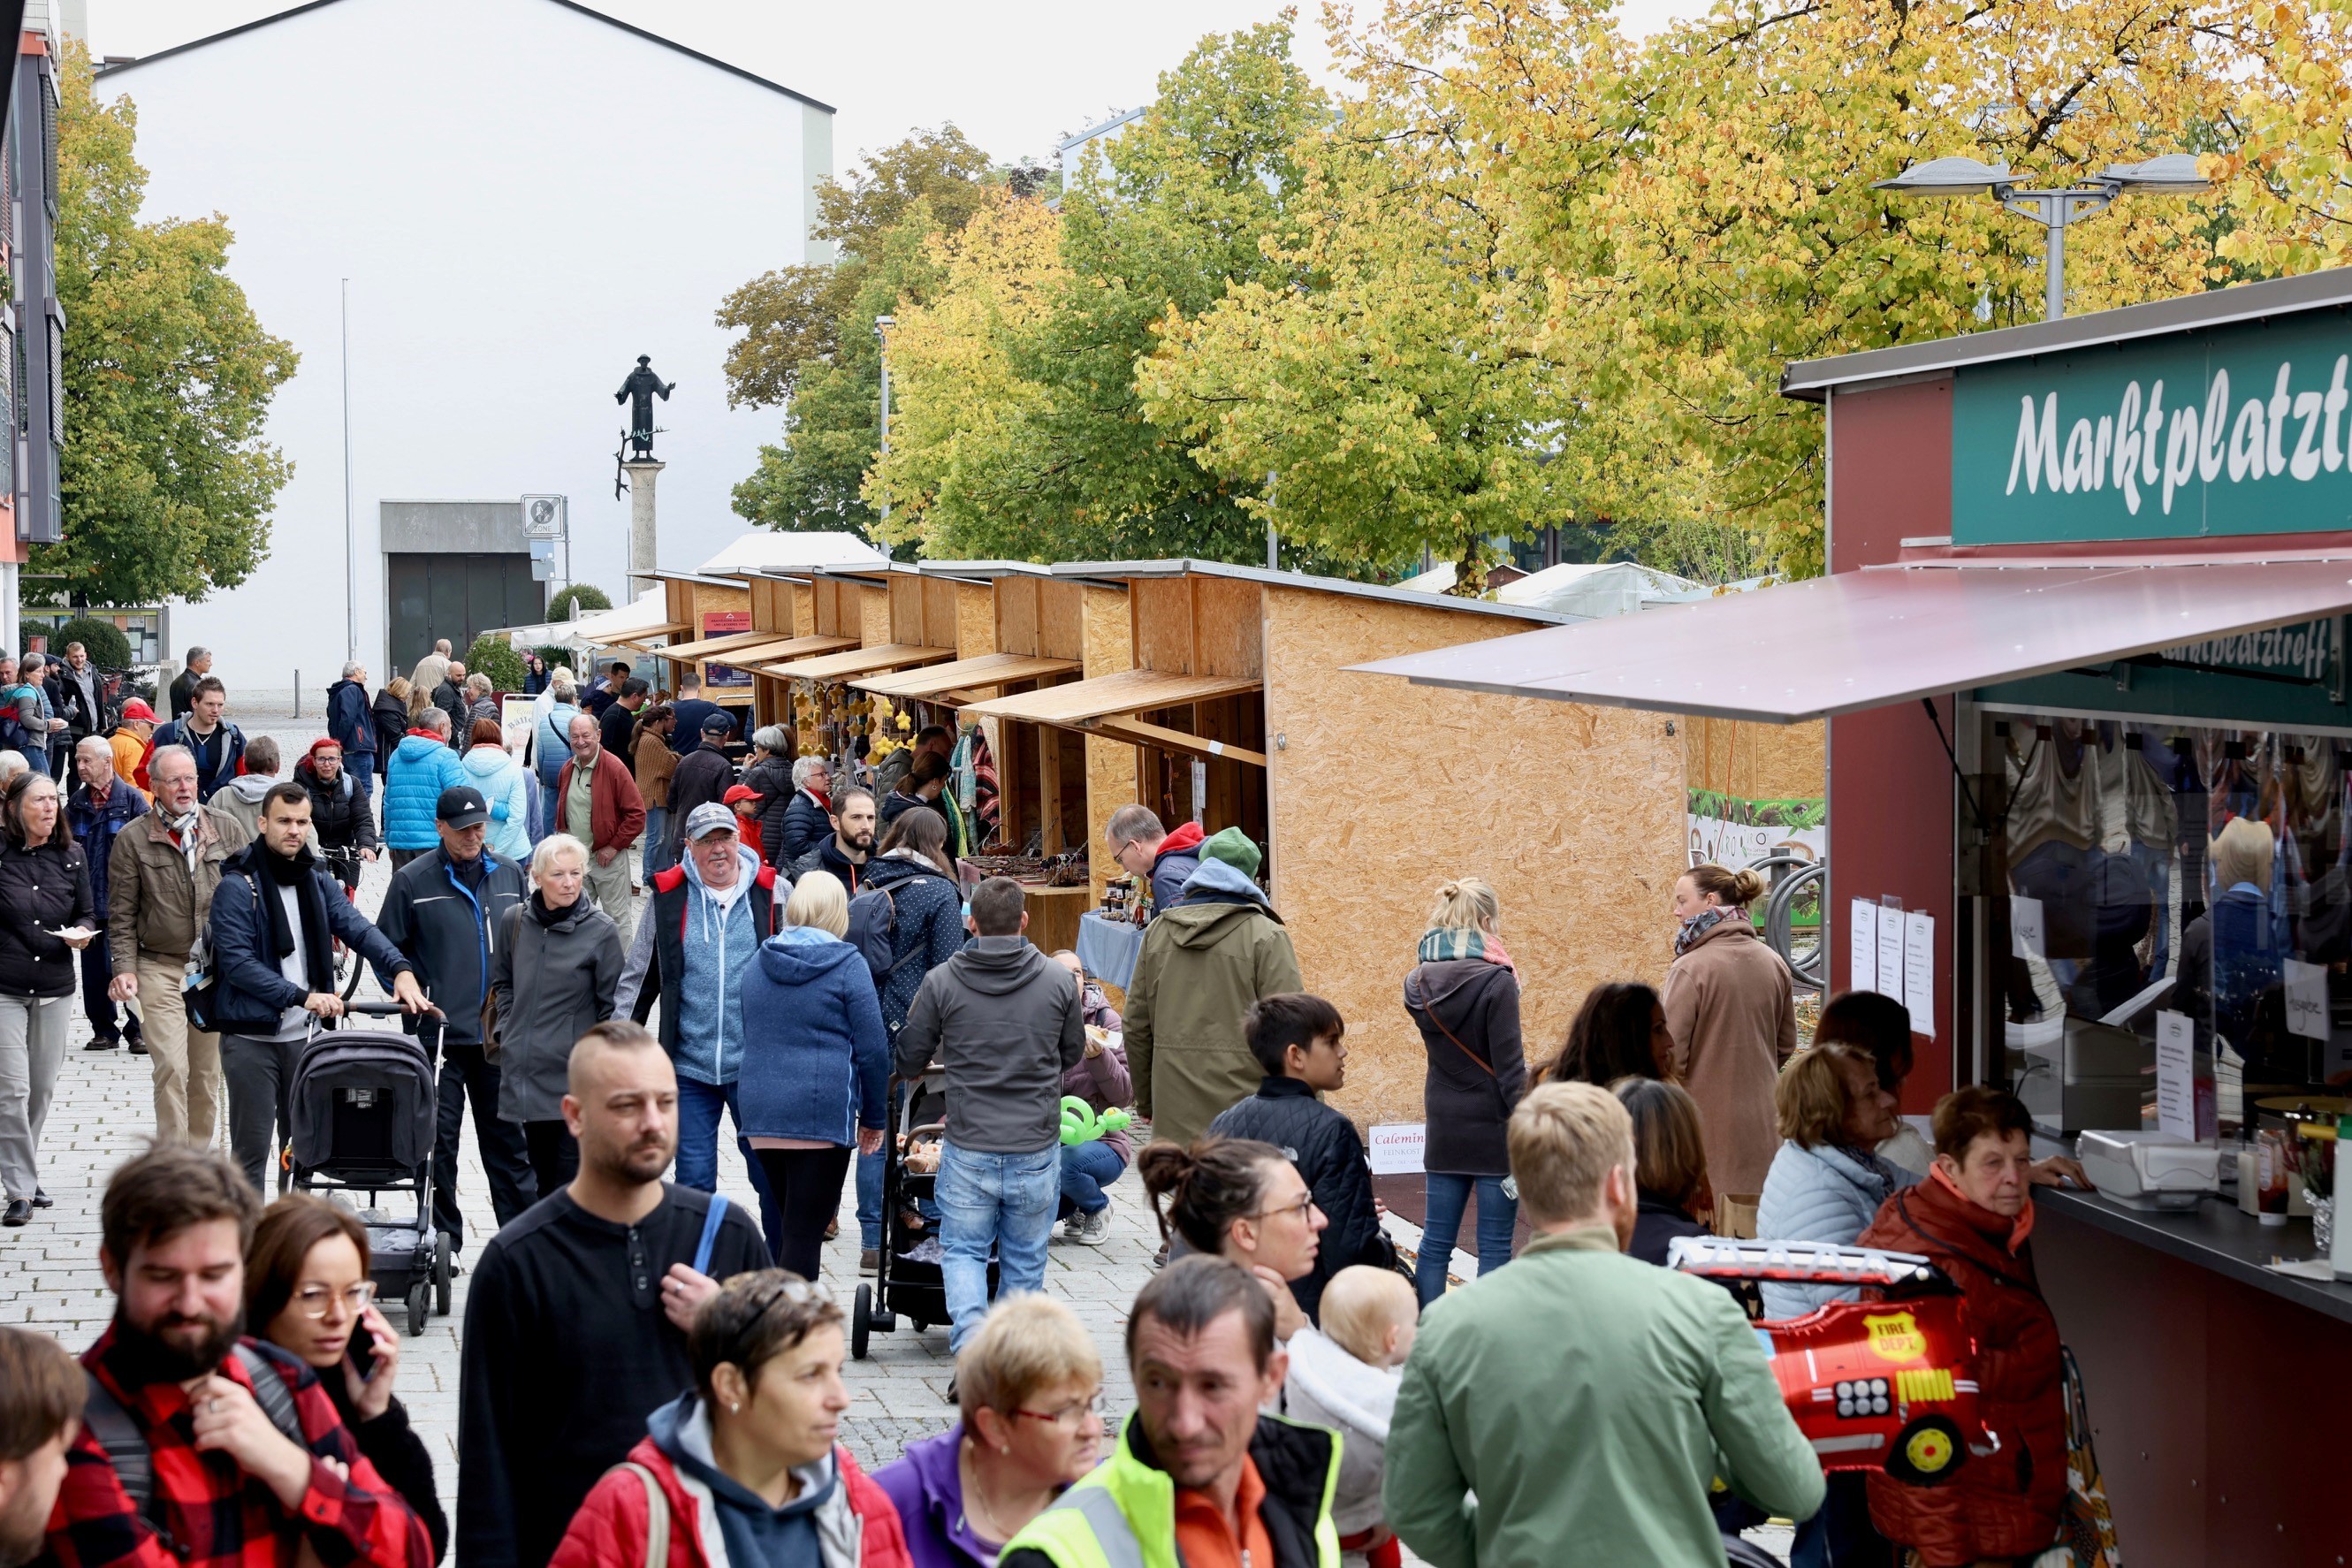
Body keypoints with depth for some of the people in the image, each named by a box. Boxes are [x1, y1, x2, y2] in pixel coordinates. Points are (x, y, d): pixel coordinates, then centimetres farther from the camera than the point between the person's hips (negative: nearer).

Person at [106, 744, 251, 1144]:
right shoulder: (133, 839, 0)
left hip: (220, 968, 3)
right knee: (171, 1066, -14)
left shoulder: (227, 829, 6)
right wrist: (124, 969, -7)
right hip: (160, 970, -3)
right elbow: (121, 914, 2)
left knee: (207, 1072, 9)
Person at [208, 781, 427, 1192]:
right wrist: (302, 996, -24)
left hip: (304, 1035, 6)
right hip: (251, 1038, -6)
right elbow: (237, 962, -17)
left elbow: (357, 928, -3)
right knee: (252, 1150, 0)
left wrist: (400, 969, -22)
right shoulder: (238, 886, -10)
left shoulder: (318, 880, 9)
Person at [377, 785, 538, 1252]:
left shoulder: (509, 875, 8)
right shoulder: (413, 881, -2)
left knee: (507, 1140, 8)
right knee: (439, 1142, 2)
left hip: (499, 1034, 3)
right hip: (439, 1034, -3)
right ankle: (444, 1241, 11)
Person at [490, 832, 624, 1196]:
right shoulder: (515, 922, 4)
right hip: (524, 1068, 4)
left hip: (576, 1074, -4)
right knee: (541, 1171, 12)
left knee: (570, 1177, -5)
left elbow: (612, 1006, -2)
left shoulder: (601, 931, -7)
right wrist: (505, 1031, 9)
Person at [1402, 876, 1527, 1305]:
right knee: (1494, 1245, 1)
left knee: (1435, 1242, 10)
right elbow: (1510, 1068, -16)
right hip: (1494, 1126, -5)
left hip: (1443, 1126, 5)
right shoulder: (1495, 982, -15)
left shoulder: (1419, 984, 3)